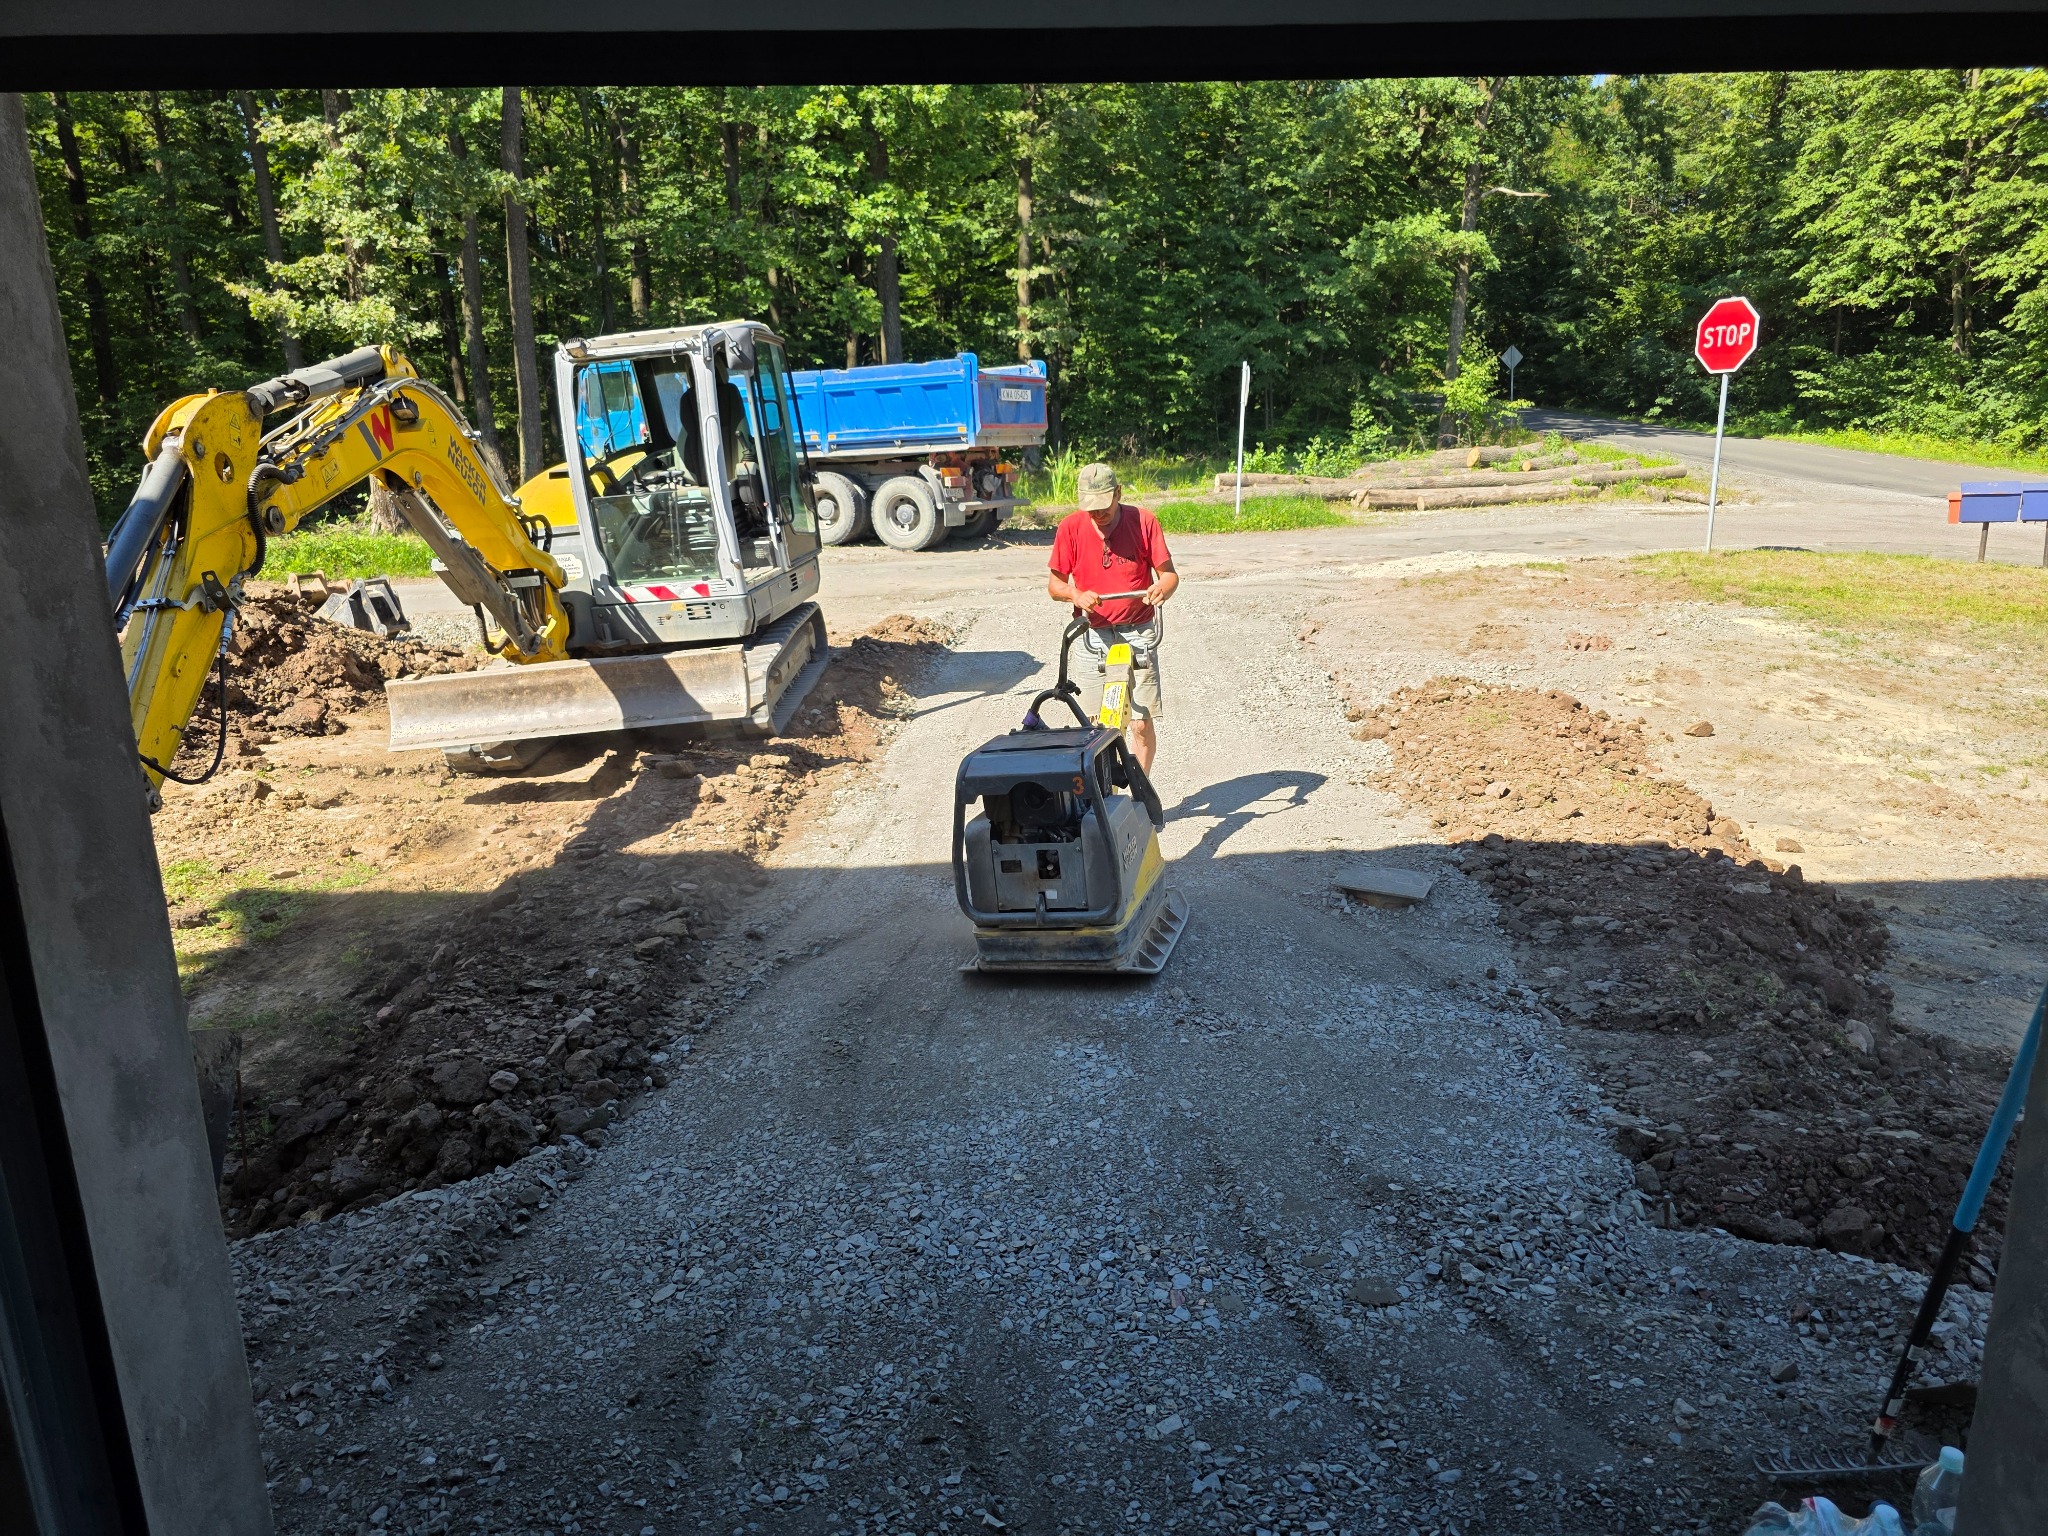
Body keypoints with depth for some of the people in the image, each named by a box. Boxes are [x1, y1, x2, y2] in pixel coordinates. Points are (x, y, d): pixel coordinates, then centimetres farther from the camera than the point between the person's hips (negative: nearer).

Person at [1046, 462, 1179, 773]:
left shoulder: (1143, 521, -5)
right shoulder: (1071, 527, -3)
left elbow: (1168, 573, -3)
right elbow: (1055, 584, 1)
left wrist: (1163, 588, -26)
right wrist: (1075, 595, -21)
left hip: (1138, 633, -1)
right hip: (1094, 634, 1)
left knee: (1142, 722, -3)